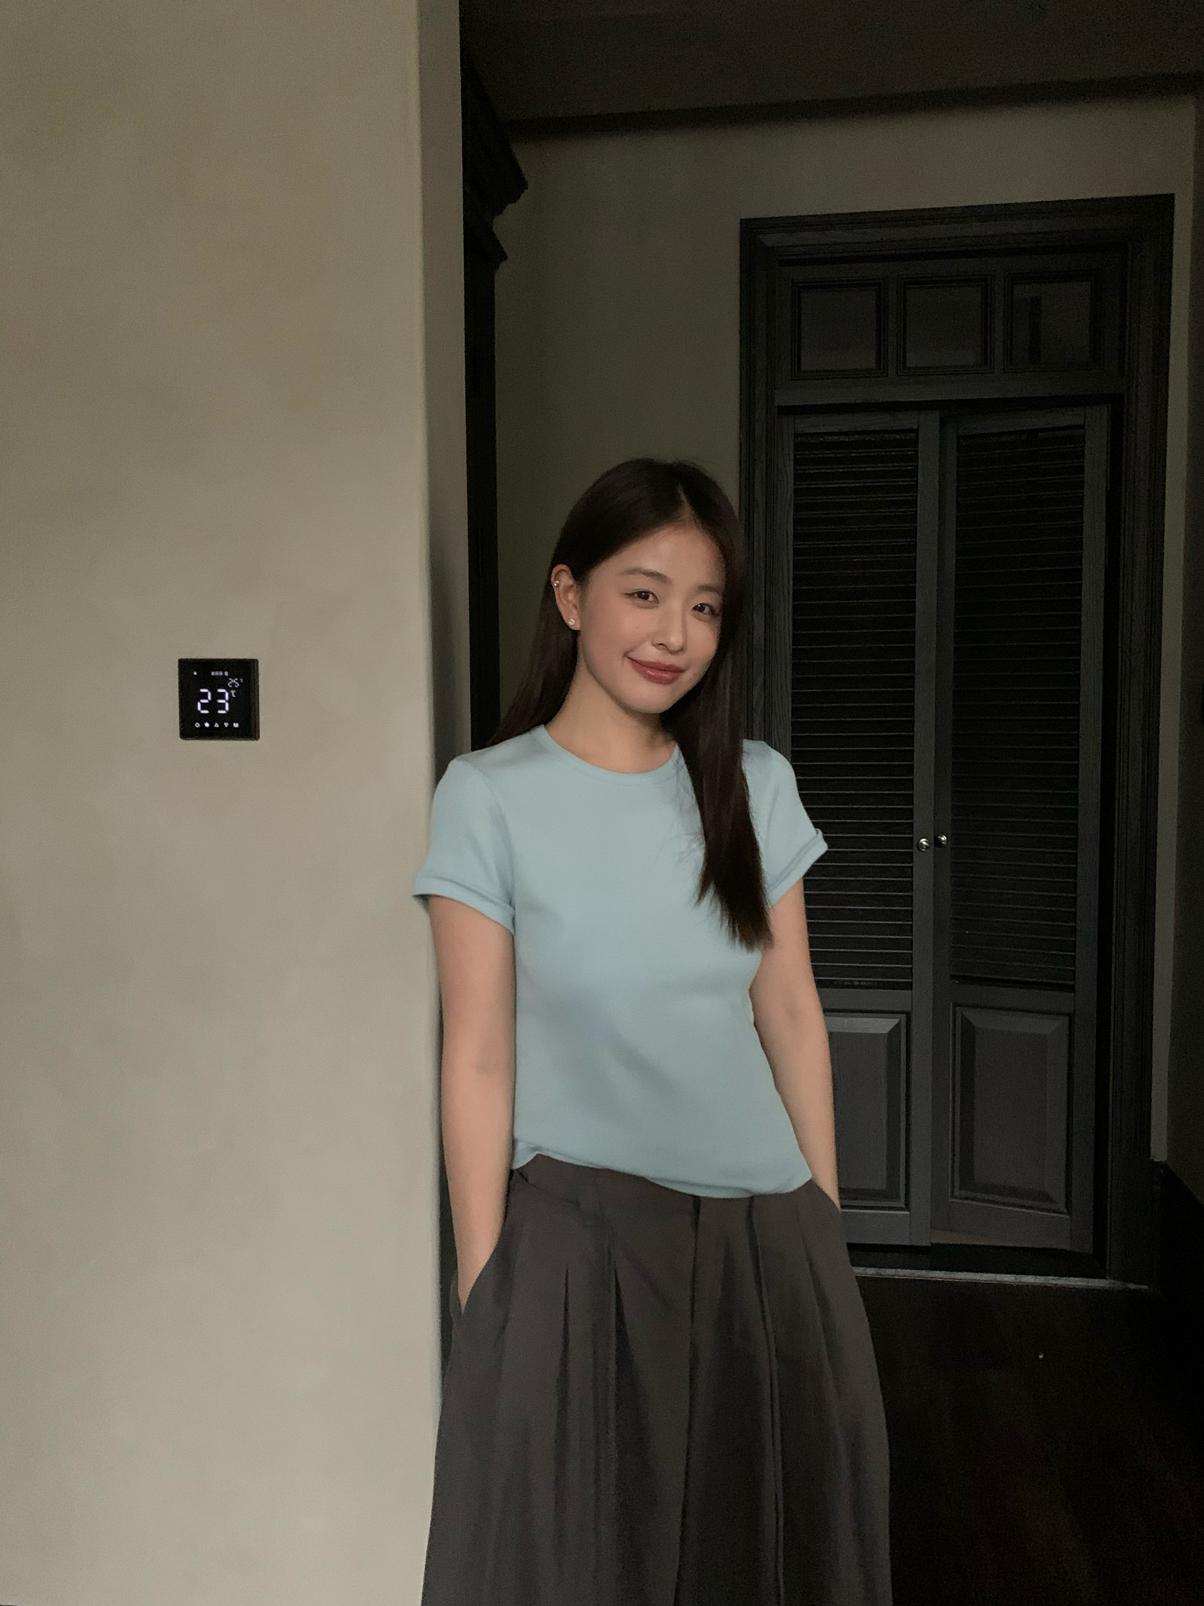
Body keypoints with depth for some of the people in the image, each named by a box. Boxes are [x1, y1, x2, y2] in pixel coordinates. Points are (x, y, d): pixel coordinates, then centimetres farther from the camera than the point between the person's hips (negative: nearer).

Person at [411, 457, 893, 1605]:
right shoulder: (488, 797, -10)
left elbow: (791, 1015, 6)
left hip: (766, 1233, 4)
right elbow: (479, 1057, -9)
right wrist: (484, 1286, -6)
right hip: (581, 1238, -3)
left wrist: (825, 1220, 8)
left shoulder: (755, 786, 1)